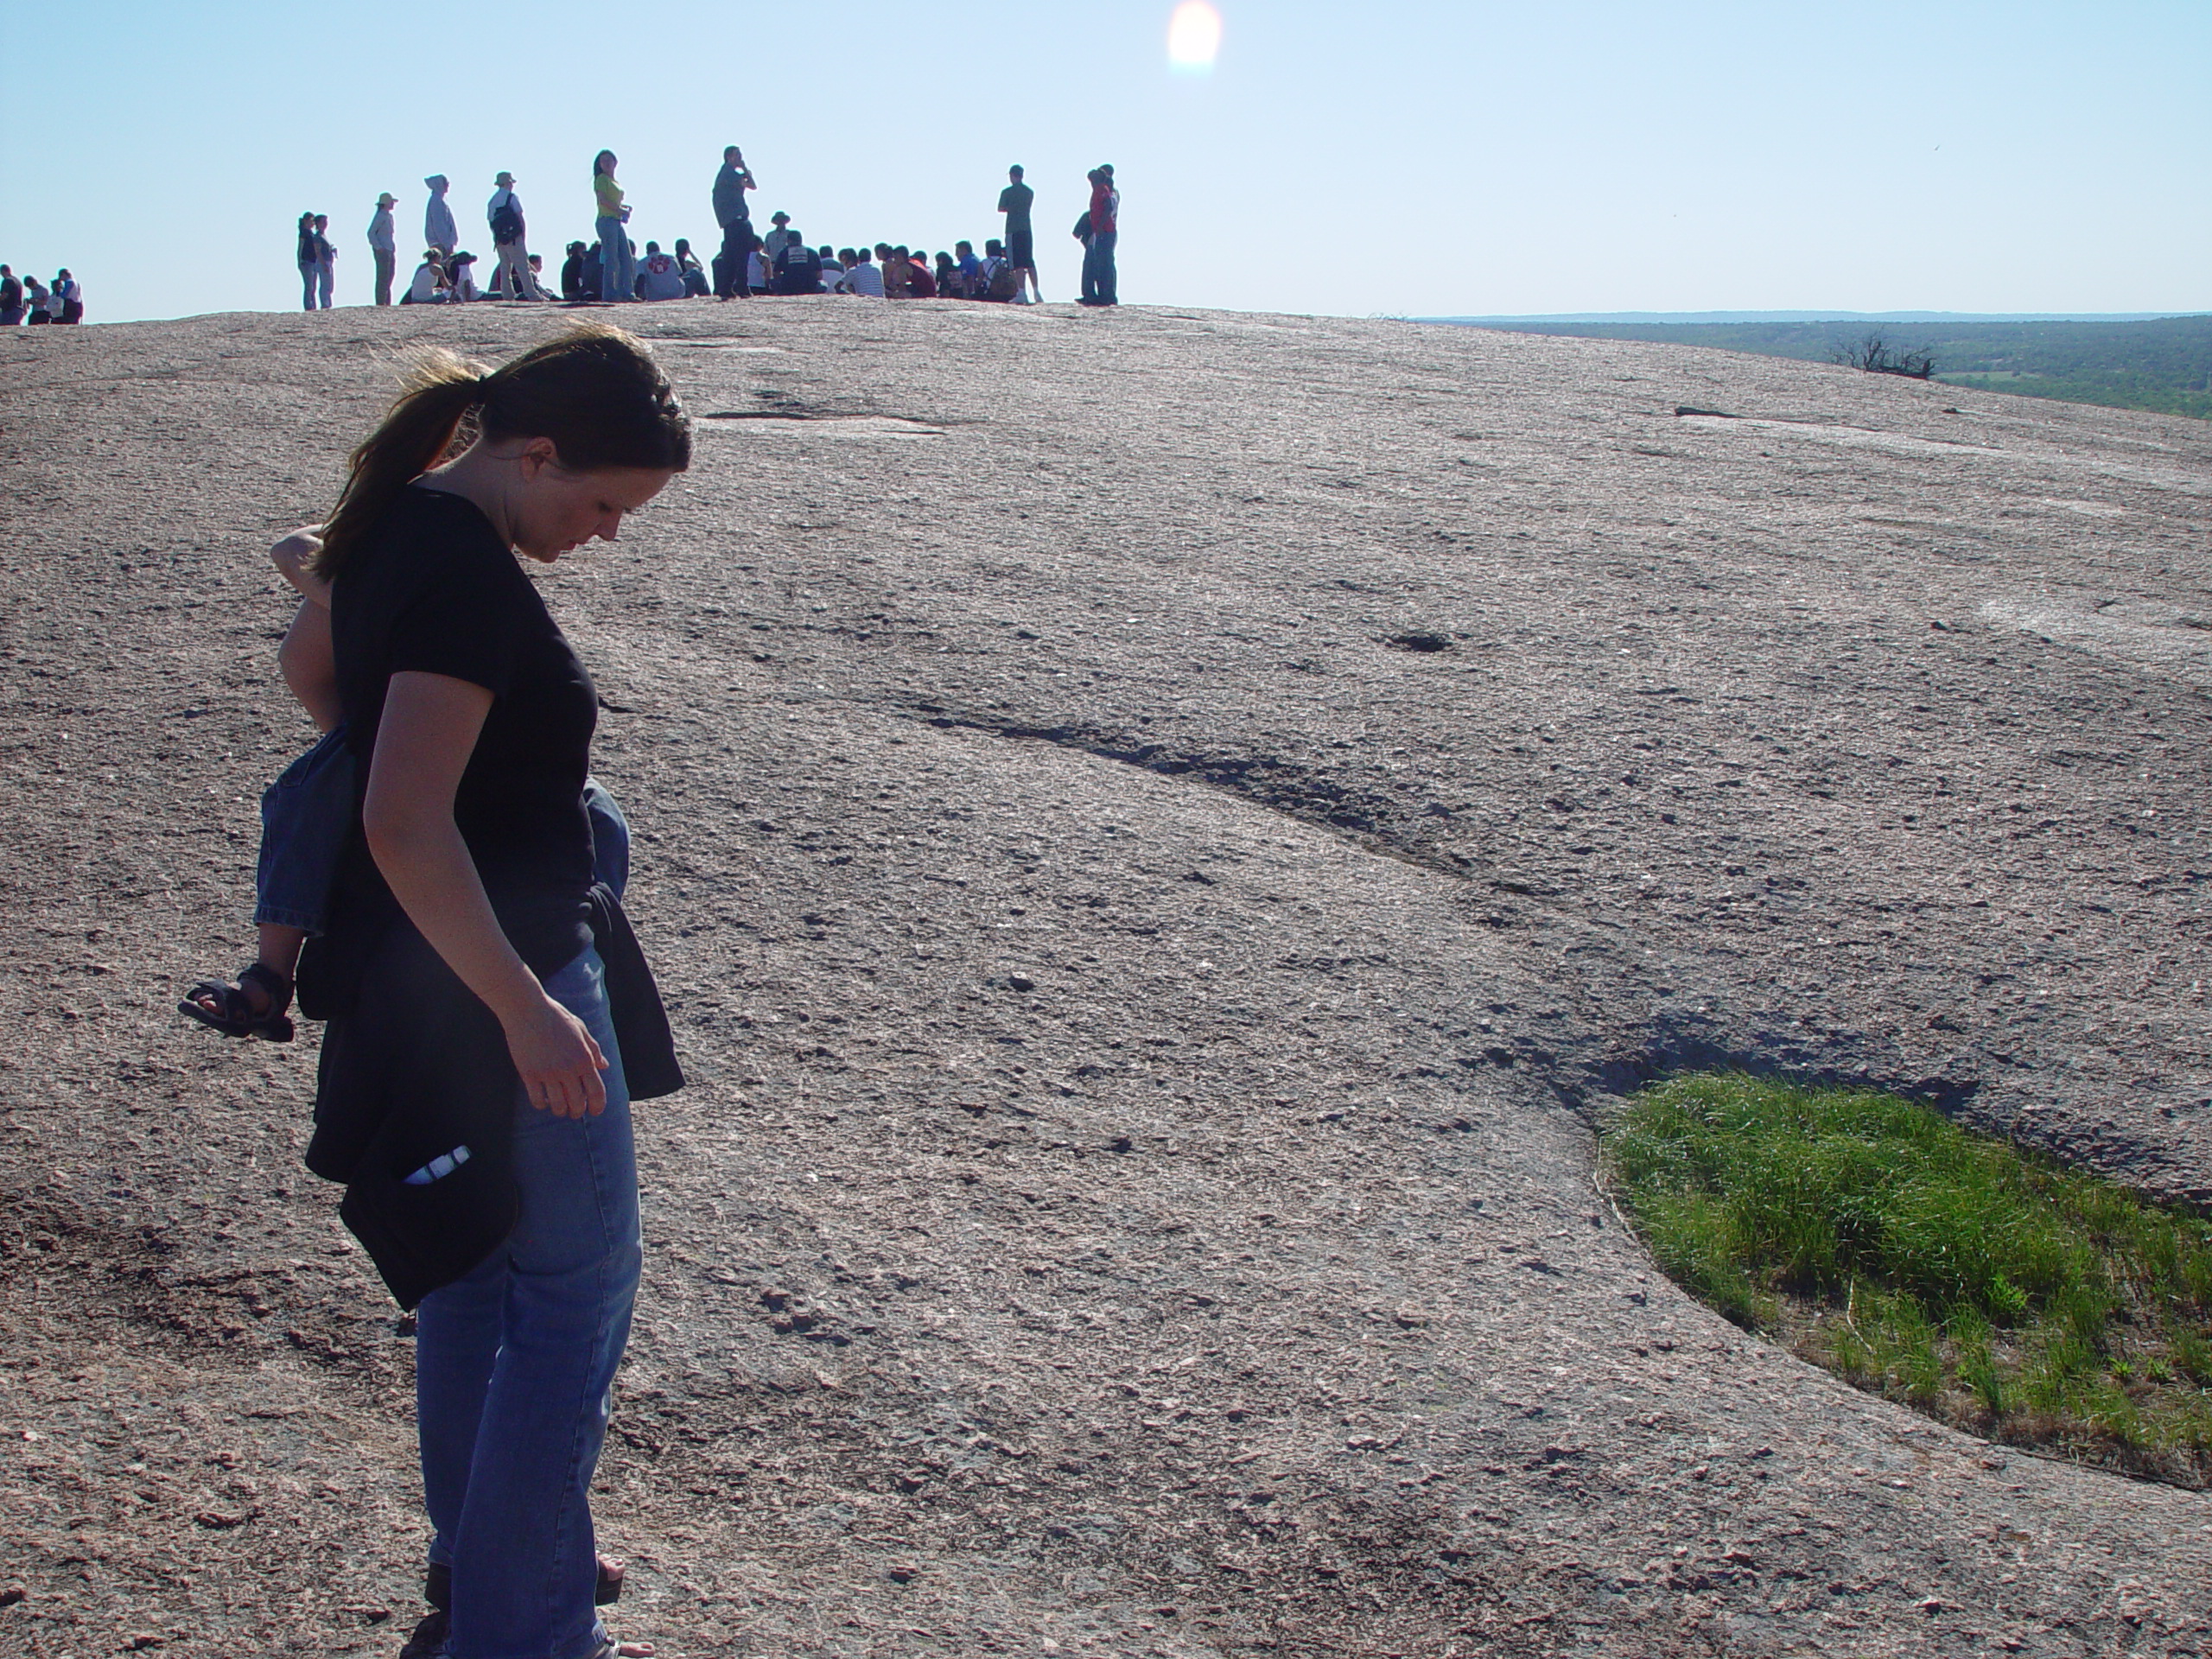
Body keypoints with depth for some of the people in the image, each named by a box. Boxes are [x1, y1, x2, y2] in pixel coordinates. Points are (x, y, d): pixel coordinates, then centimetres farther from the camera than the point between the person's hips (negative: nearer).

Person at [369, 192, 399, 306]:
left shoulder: (389, 216, 15)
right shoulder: (380, 216, -10)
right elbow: (371, 233, -15)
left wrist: (394, 249, 15)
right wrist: (378, 247, -20)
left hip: (390, 251, 9)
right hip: (382, 251, -9)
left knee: (389, 279, 9)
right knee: (382, 279, -9)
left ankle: (387, 304, 13)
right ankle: (380, 304, -9)